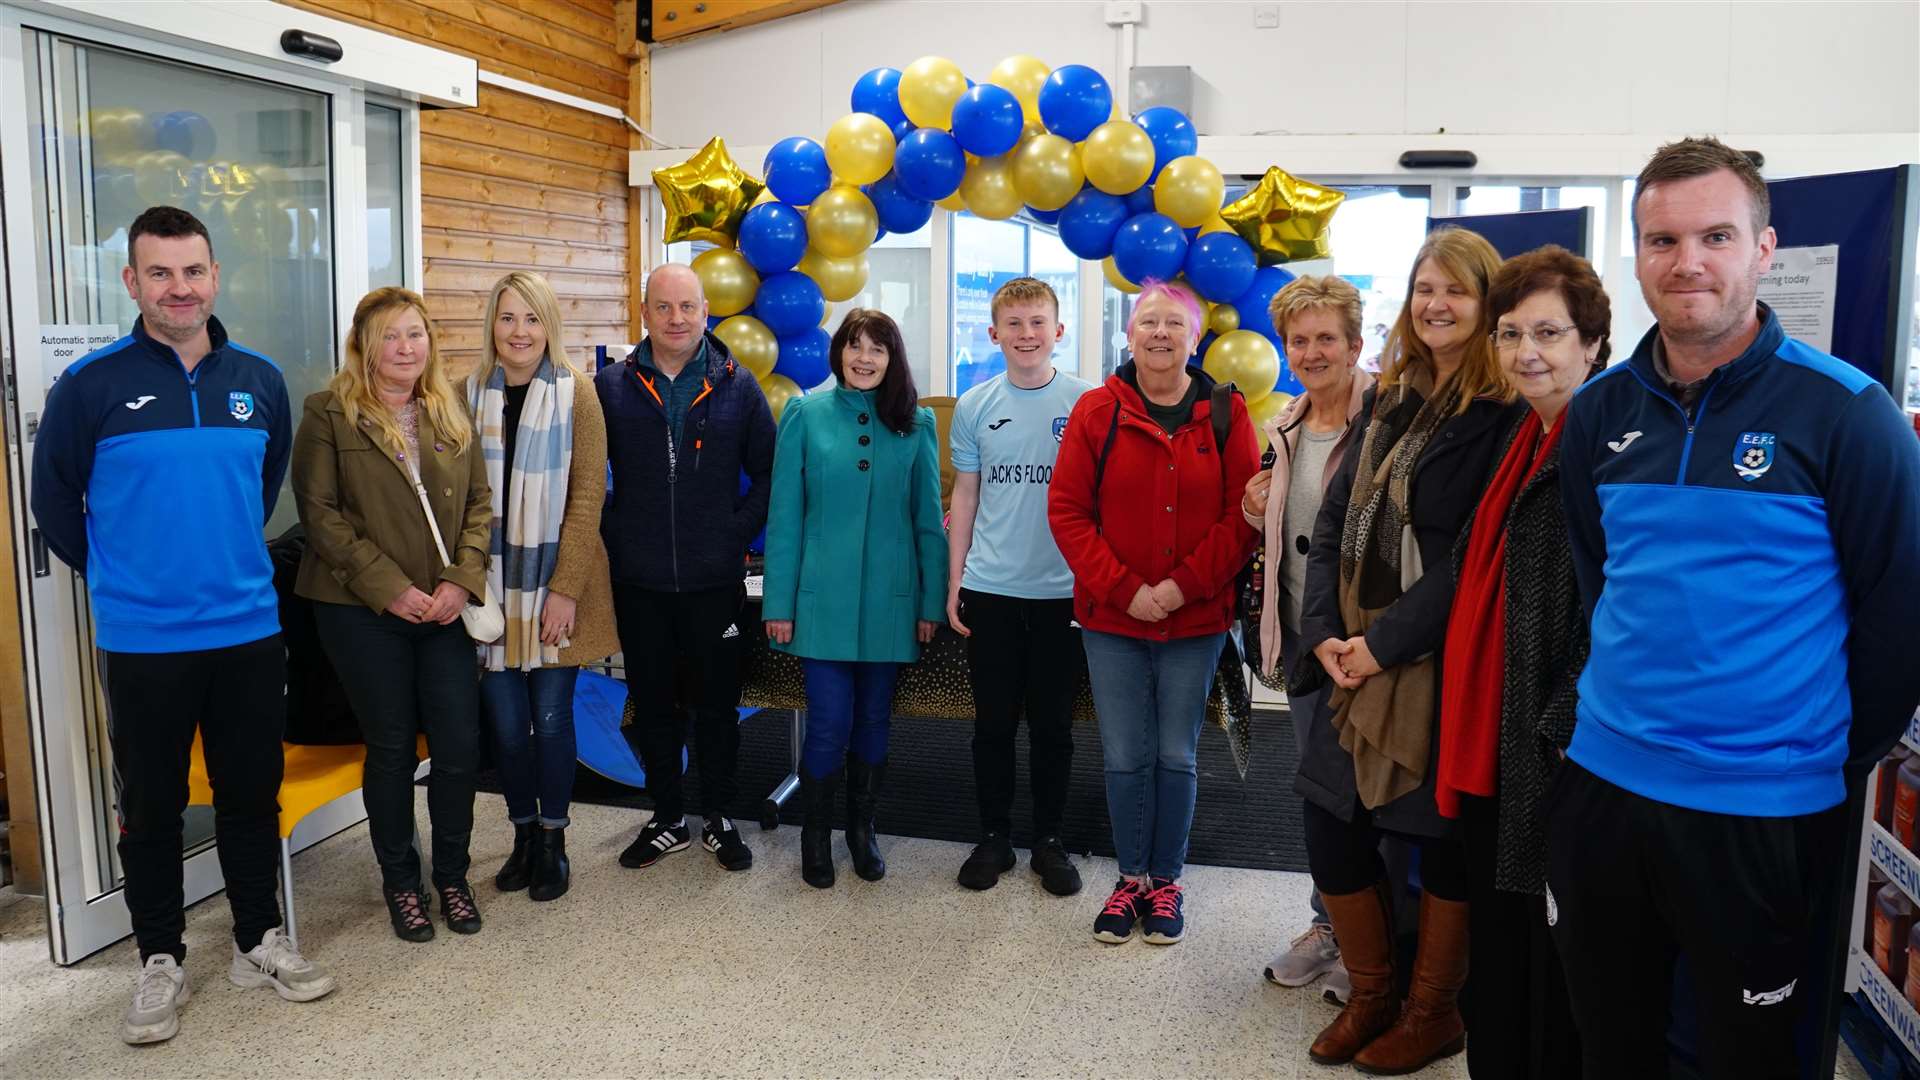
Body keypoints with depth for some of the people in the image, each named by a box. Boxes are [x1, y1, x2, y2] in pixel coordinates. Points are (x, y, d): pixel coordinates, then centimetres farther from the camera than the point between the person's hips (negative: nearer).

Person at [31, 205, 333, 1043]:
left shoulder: (260, 380, 3)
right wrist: (122, 575, 8)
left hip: (249, 631, 3)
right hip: (142, 642, -3)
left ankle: (259, 940, 28)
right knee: (150, 805, 10)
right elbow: (54, 501, 3)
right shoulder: (91, 385, -7)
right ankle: (161, 960, 25)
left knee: (253, 793, 12)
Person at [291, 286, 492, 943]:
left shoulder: (451, 415, 10)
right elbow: (320, 513, -9)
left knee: (460, 745, 2)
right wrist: (389, 587, -14)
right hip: (363, 612, -3)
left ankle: (452, 875, 22)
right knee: (391, 747, 6)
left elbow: (480, 502, 8)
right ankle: (400, 882, 24)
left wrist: (462, 579, -7)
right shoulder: (330, 414, -3)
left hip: (444, 608, 3)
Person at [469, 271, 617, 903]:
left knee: (551, 717, 3)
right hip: (493, 583, 2)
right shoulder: (472, 394, 4)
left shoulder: (574, 393, -4)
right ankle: (523, 835, 25)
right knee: (505, 721, 6)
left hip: (557, 582, -2)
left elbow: (587, 494, -6)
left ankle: (553, 841, 21)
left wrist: (566, 587, -12)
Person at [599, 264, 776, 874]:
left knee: (718, 704, 10)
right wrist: (613, 535, -2)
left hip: (716, 579, -1)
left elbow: (768, 472, 5)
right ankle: (668, 820, 28)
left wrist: (739, 531, -4)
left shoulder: (737, 386, 1)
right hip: (639, 582, 1)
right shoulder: (611, 387, 1)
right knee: (652, 705, 12)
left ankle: (718, 821, 26)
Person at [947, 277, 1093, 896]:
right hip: (989, 589, 1)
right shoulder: (975, 406, 4)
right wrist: (955, 581, 4)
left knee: (1053, 723, 9)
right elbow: (965, 496, 8)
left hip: (1063, 590, -1)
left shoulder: (1087, 403, -1)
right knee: (993, 721, 10)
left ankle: (1048, 841, 24)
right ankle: (993, 838, 24)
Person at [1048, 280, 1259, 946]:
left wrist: (1186, 585, -13)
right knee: (1125, 757, 8)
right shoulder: (1097, 411, -1)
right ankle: (1131, 879, 25)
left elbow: (1243, 514, -4)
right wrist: (1123, 589, -12)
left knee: (1177, 757, 10)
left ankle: (1166, 882, 26)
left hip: (1196, 620, 0)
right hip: (1111, 618, 0)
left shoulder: (1225, 414, 0)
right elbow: (1067, 510, -4)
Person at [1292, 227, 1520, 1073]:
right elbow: (1333, 522, 8)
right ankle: (1370, 996, 29)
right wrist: (1324, 631, -4)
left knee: (1445, 838, 8)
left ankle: (1432, 1011, 28)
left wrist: (1387, 641, -16)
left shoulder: (1503, 415, -9)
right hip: (1359, 657, 6)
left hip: (1442, 662, -6)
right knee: (1330, 822, 7)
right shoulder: (1388, 401, 12)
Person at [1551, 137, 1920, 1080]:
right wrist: (1620, 694, 12)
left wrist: (1837, 768, -2)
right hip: (1600, 787, 4)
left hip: (1764, 814, -4)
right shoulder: (1599, 411, 3)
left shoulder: (1844, 410, -10)